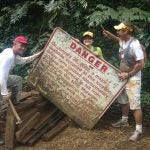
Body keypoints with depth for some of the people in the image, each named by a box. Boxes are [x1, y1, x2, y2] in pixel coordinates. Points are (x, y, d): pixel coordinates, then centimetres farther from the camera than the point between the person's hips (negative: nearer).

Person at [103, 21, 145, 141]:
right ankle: (124, 120, 42)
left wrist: (128, 74, -20)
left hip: (133, 79, -9)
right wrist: (109, 35, 9)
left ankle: (139, 130, 2)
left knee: (135, 105, -6)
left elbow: (141, 64, -25)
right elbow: (118, 40, 29)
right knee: (124, 101, 23)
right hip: (124, 77, 9)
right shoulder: (123, 41, 2)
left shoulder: (134, 44, -25)